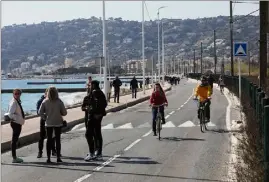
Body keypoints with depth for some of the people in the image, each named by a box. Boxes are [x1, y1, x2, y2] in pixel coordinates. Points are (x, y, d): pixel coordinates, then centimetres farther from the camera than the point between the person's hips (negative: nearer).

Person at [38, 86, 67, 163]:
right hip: (58, 123, -1)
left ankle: (48, 158, 6)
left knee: (49, 140, 8)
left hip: (48, 123, 1)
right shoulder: (59, 102, -10)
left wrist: (45, 117, 7)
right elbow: (64, 113, -8)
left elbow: (40, 112, -7)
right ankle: (58, 157, 9)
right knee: (58, 139, 7)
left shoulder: (45, 102, -6)